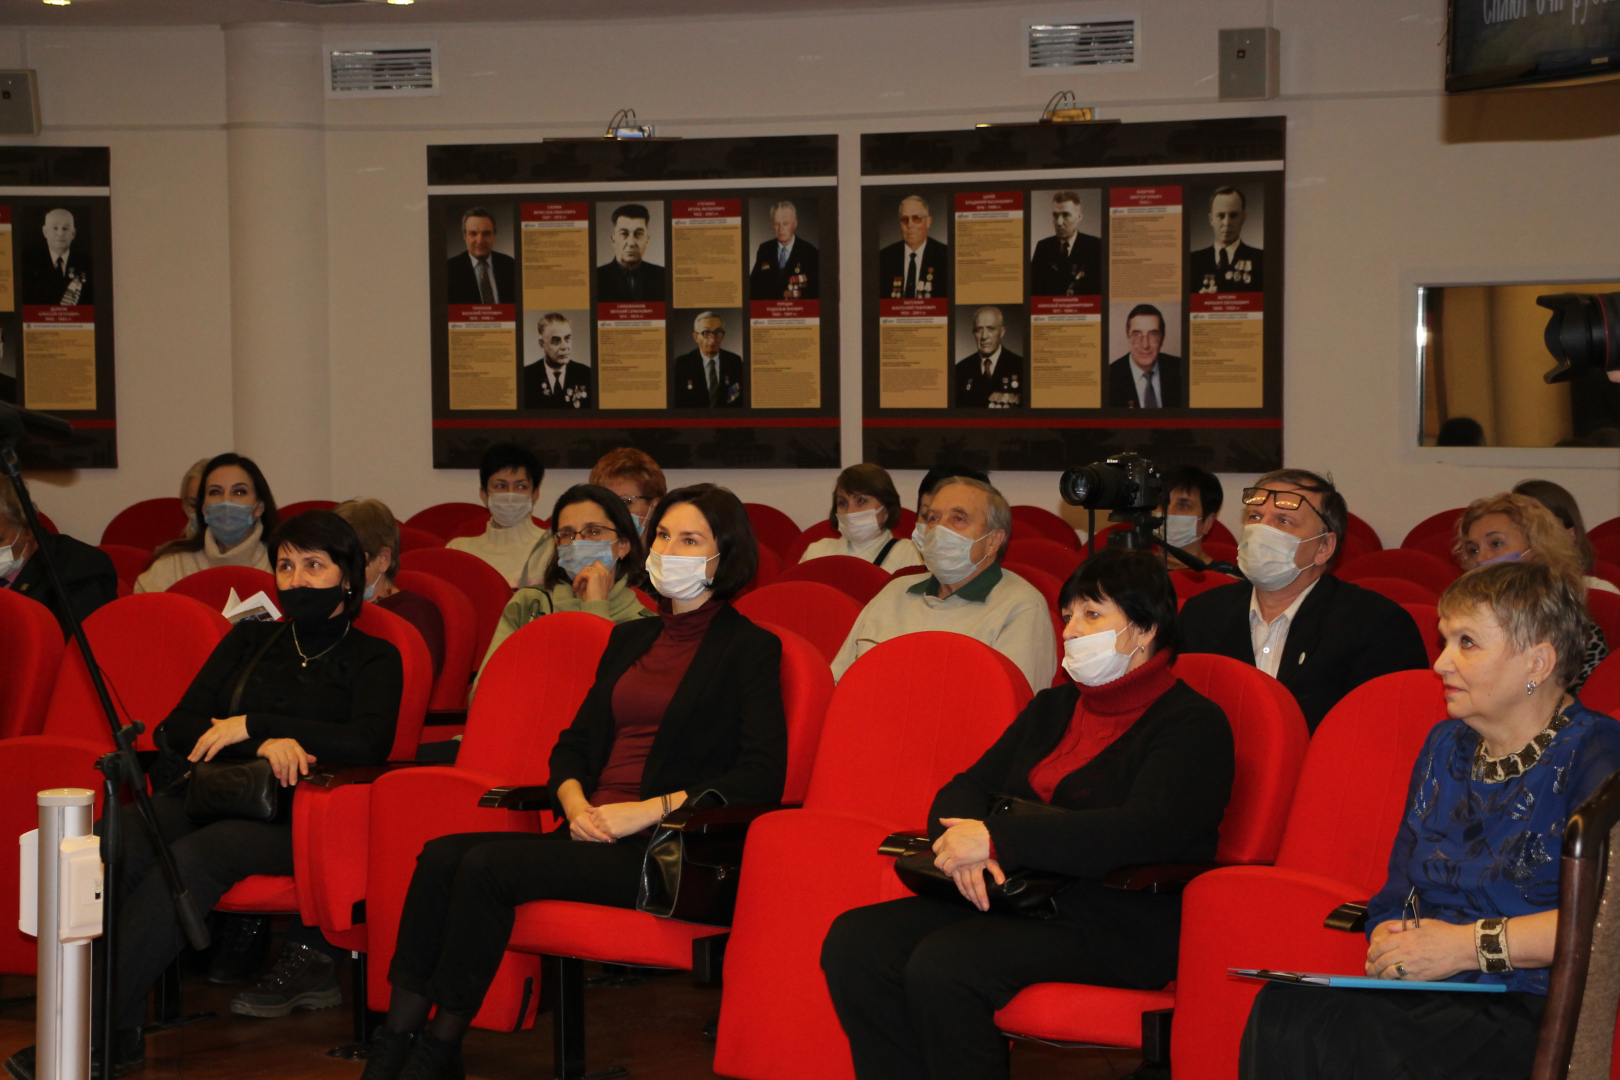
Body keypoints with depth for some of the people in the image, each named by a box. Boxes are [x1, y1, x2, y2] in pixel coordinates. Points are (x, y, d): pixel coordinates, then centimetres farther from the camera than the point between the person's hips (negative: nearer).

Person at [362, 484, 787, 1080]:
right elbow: (573, 743, 22)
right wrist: (576, 804, -1)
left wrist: (651, 809, -16)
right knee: (441, 856, -18)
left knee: (488, 865, -26)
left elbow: (762, 778, -10)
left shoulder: (751, 648, 1)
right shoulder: (631, 638, 22)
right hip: (593, 835, 7)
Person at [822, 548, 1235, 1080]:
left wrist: (996, 837, -18)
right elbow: (963, 791, 17)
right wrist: (966, 848, -9)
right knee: (852, 942, -16)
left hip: (1120, 924, -7)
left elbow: (1144, 833, -19)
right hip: (1018, 898, 8)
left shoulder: (1194, 723, -3)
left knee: (942, 965, -32)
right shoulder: (1052, 707, 22)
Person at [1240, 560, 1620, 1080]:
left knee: (1338, 1032, -32)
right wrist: (1391, 946, -1)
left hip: (1535, 1014, -7)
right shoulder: (1446, 746, 22)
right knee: (1279, 1008, -24)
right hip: (1433, 998, 7)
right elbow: (1395, 900, 23)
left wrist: (1469, 945, -14)